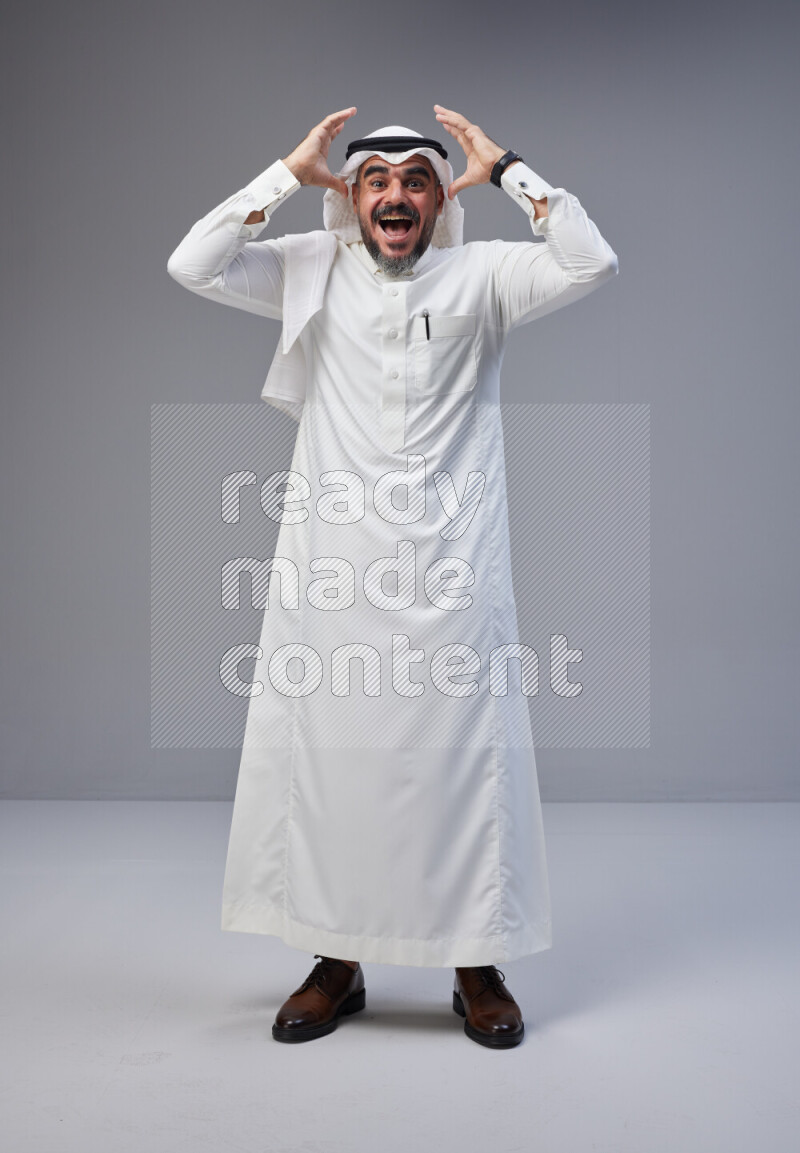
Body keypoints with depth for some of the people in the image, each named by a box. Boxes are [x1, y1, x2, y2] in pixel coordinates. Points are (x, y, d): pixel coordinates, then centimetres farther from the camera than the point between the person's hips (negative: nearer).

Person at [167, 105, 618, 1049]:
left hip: (450, 565, -1)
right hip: (331, 564, 1)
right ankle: (334, 963, 21)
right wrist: (291, 171, 0)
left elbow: (592, 263, -7)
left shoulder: (481, 276, 6)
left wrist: (504, 167, -1)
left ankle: (478, 967, 19)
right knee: (325, 751, 5)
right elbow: (192, 265, -2)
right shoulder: (312, 272, 8)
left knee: (466, 755, 3)